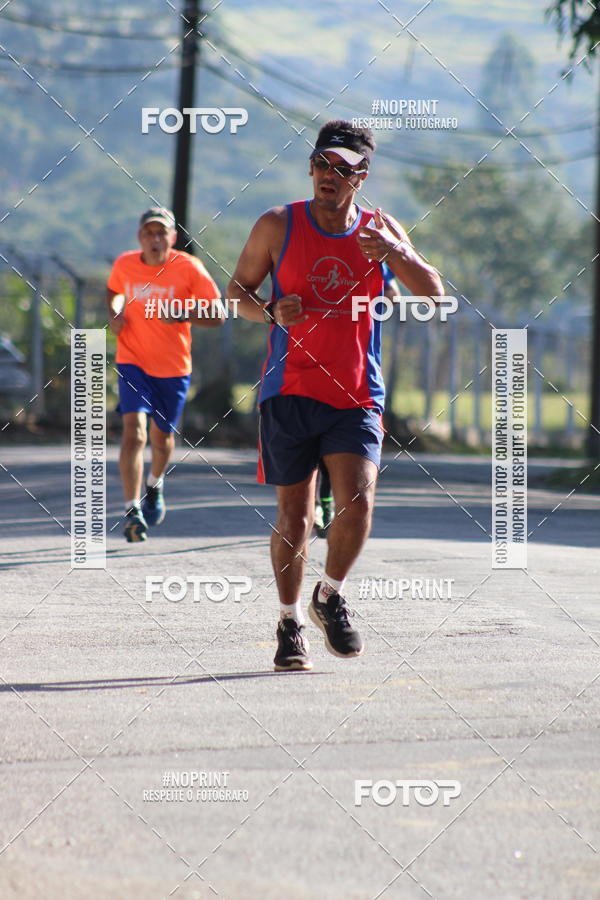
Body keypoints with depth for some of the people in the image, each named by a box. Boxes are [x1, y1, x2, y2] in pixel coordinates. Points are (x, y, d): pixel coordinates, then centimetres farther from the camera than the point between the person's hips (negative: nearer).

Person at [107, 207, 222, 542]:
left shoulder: (189, 268, -11)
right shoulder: (125, 265, -3)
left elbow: (217, 315, -10)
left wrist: (184, 315, -27)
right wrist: (114, 313, -1)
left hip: (173, 367, 0)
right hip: (133, 361, 0)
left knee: (162, 437, 15)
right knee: (134, 432, -18)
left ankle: (155, 485, 48)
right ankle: (133, 512, -19)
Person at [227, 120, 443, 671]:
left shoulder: (380, 230, 4)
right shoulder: (278, 226, 0)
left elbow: (433, 296, -1)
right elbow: (237, 291, 8)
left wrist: (396, 253, -18)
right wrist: (271, 314, -13)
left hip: (357, 396, 0)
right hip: (290, 392, 0)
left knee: (357, 501, -17)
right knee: (294, 514, 3)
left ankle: (331, 596, 9)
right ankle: (291, 624, 20)